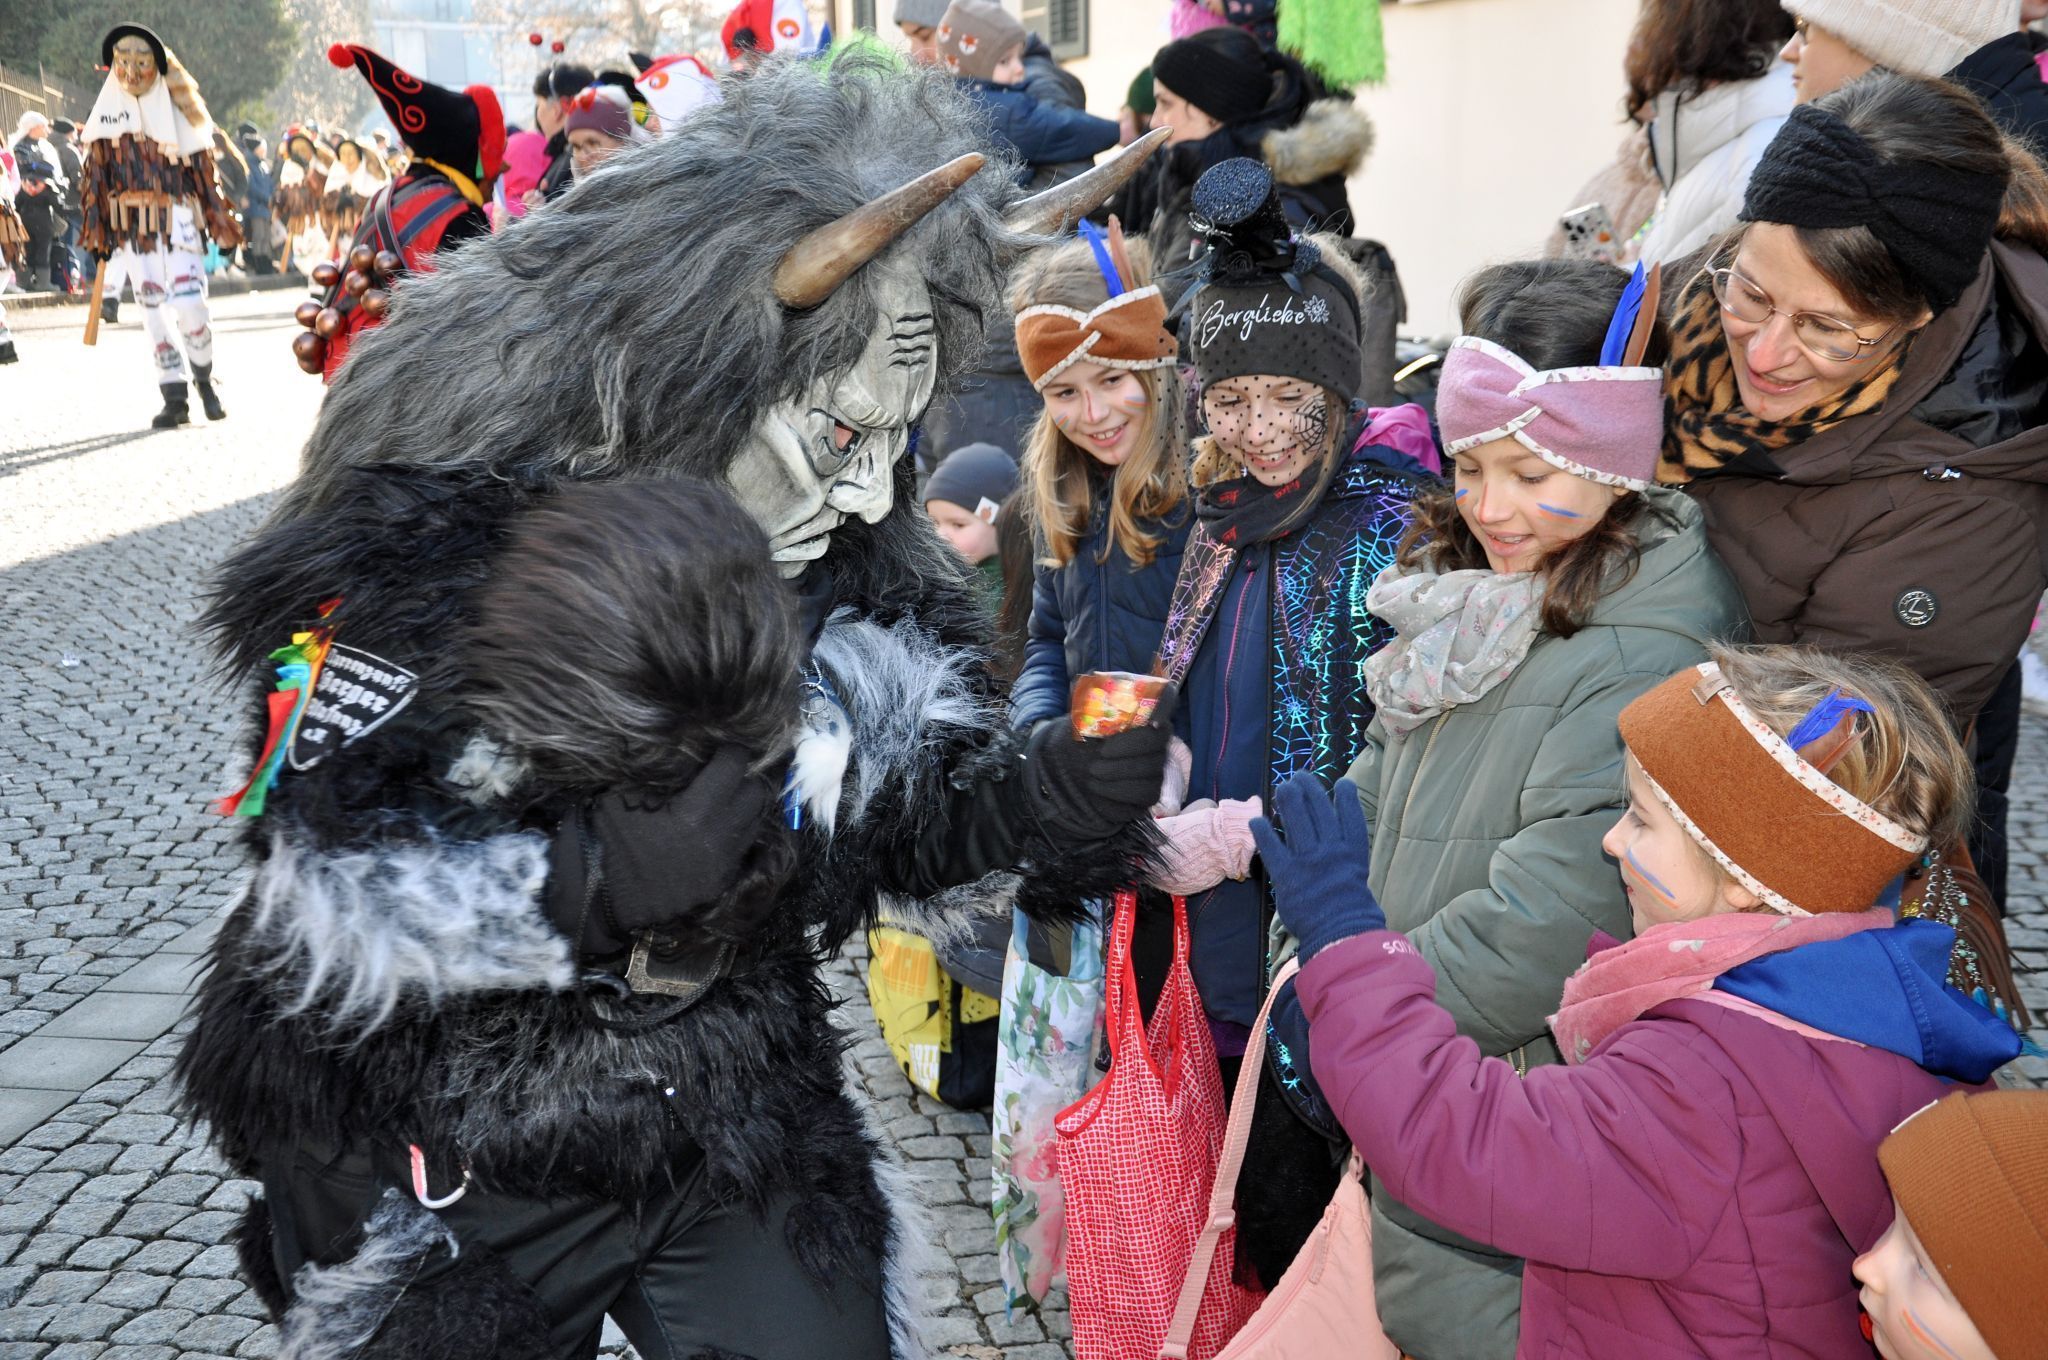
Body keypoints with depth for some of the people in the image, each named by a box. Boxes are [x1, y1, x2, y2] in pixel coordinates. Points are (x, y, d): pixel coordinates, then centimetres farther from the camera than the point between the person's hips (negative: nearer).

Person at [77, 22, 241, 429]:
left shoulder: (177, 113, 4)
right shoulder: (106, 115, 9)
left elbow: (203, 171, 4)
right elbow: (96, 178, 9)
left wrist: (221, 224, 1)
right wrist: (96, 233, 5)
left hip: (177, 222, -2)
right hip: (130, 226, 2)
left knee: (189, 303, -15)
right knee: (153, 308, 1)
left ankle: (204, 379, 9)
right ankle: (175, 398, 4)